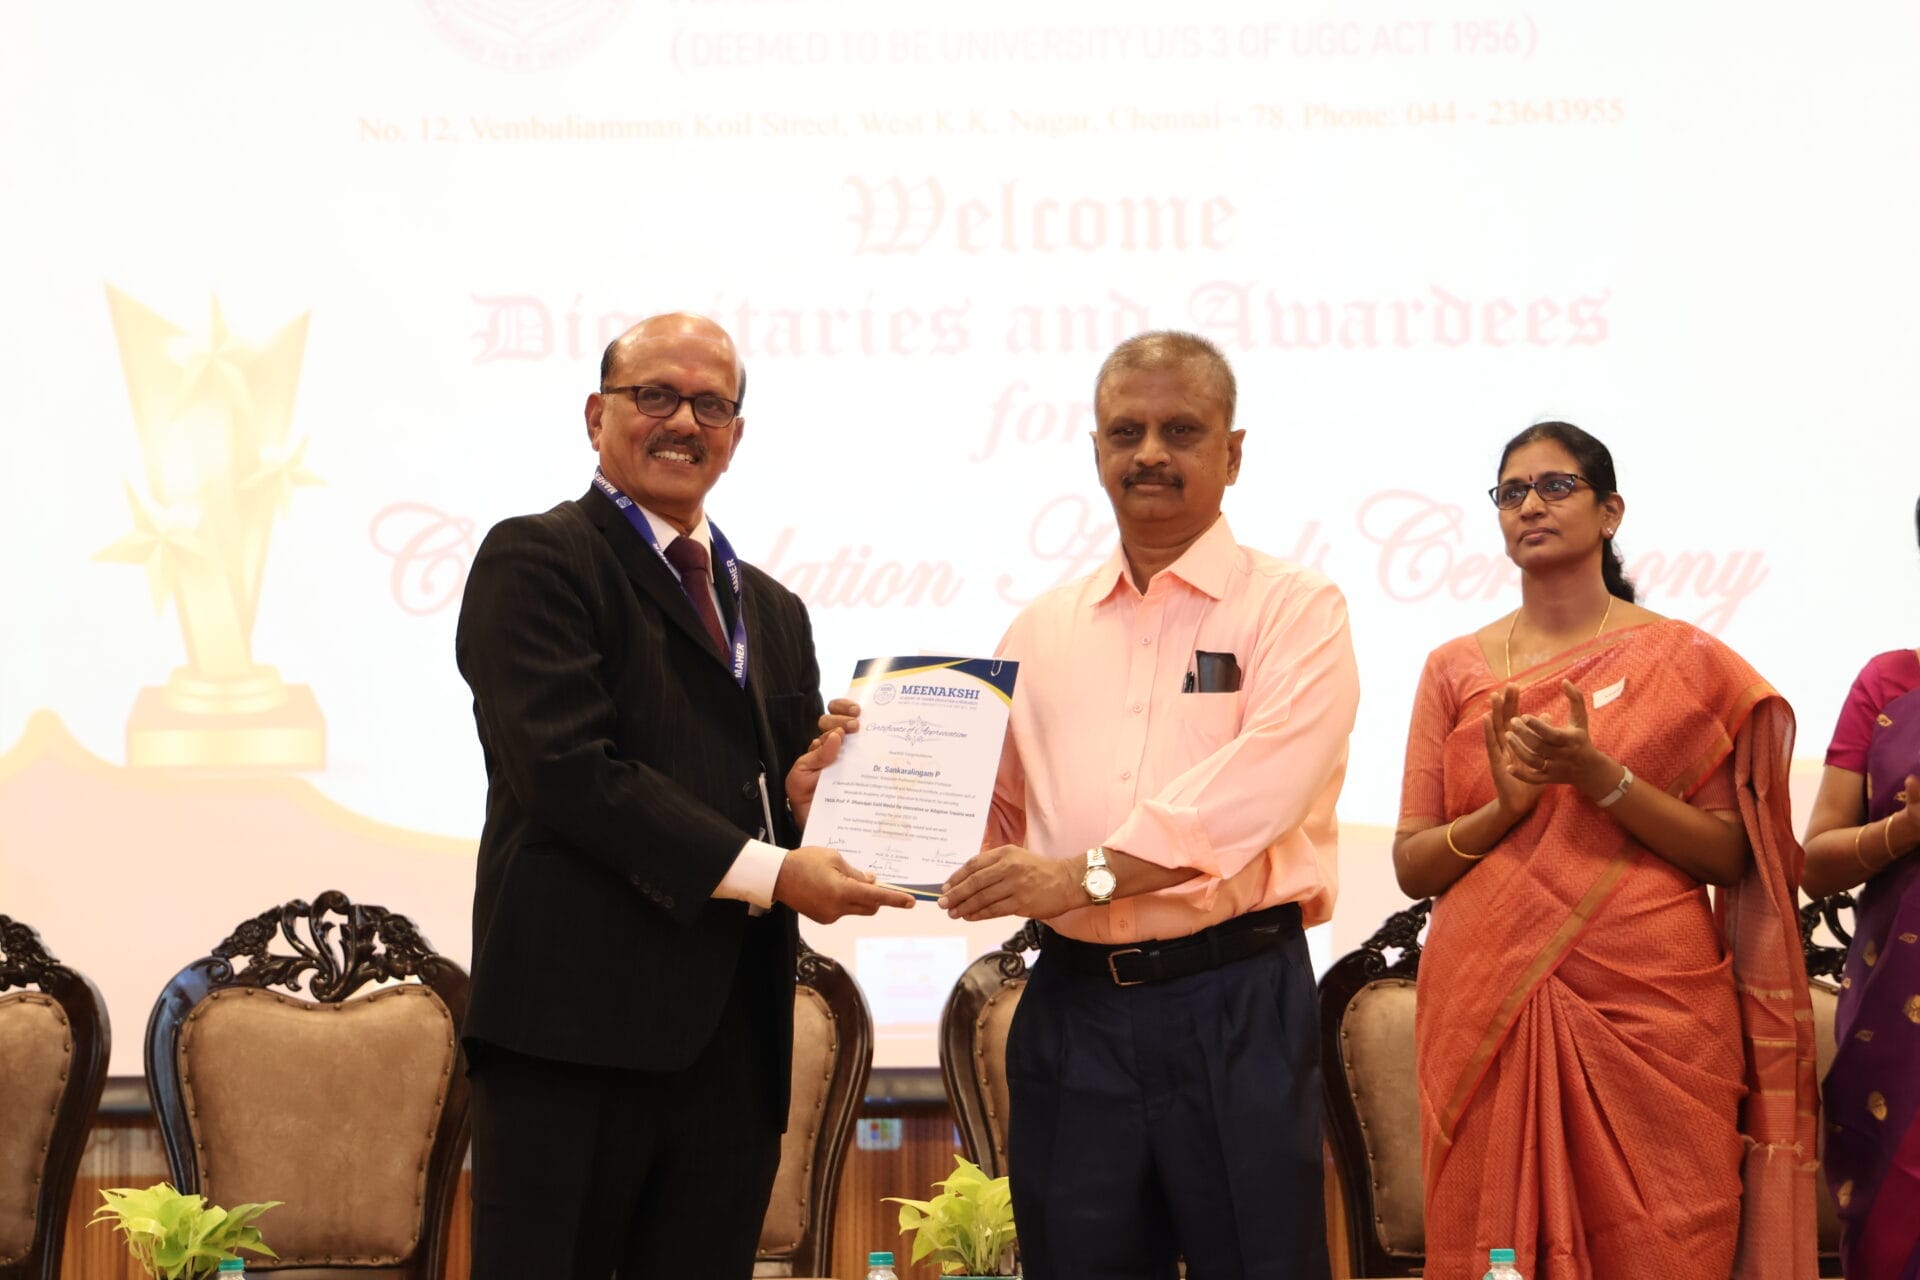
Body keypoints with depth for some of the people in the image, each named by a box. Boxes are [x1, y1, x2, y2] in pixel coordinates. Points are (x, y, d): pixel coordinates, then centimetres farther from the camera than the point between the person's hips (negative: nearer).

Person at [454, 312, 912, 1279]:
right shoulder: (535, 561, -2)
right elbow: (567, 769, -15)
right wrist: (767, 871, -17)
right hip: (579, 1026, -7)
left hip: (732, 1044, 7)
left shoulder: (771, 610, 22)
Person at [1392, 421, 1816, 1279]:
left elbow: (1729, 856, -3)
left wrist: (1599, 777, -15)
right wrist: (1505, 808, -12)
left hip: (1650, 1014, -2)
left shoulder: (1685, 662, 3)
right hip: (1489, 1011, 2)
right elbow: (1412, 864, 6)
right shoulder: (1456, 670, 9)